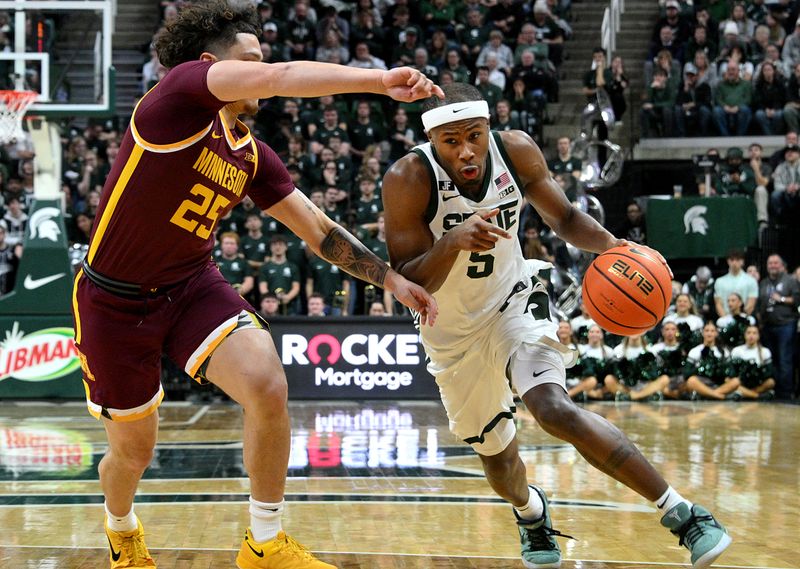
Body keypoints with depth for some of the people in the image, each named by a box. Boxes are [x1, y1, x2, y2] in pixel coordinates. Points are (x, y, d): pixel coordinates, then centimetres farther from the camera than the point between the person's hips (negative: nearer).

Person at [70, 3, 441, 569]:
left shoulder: (252, 156, 4)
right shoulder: (181, 89, -16)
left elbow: (318, 230, 9)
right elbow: (277, 79, -31)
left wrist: (391, 278, 3)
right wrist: (378, 79, -33)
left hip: (192, 286, 5)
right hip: (114, 302, -5)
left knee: (268, 385, -22)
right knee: (132, 451, 8)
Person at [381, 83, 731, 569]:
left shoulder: (517, 151, -18)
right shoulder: (409, 180, -27)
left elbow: (563, 217, 0)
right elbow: (407, 284, -27)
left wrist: (613, 246, -20)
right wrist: (452, 242, -46)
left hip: (513, 300, 0)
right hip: (453, 327, 1)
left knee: (554, 409, -27)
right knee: (497, 455, 12)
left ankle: (681, 514, -23)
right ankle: (531, 512, 50)